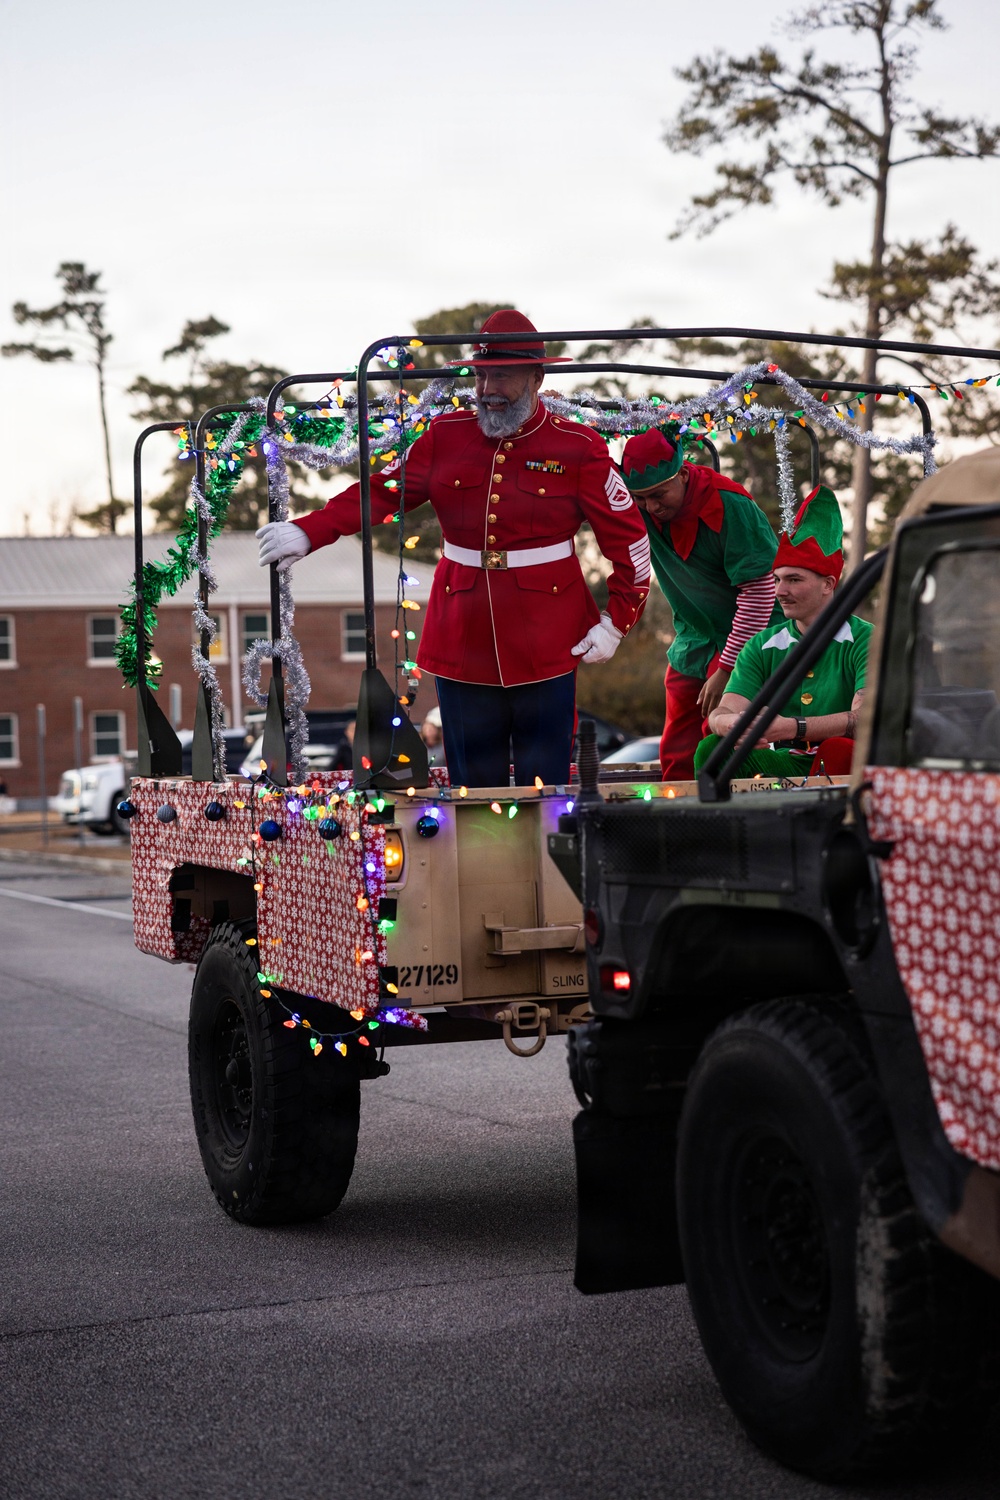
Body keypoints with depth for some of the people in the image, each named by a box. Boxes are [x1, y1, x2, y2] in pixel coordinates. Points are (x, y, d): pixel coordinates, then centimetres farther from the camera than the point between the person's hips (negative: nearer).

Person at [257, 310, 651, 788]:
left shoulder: (577, 449, -1)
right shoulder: (445, 438, 6)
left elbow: (629, 538, 2)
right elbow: (379, 492, 4)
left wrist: (615, 623, -2)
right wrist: (306, 532, -8)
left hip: (546, 651, -2)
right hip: (461, 648, 2)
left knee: (544, 793, 2)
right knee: (472, 791, 9)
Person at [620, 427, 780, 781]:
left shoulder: (731, 507, -22)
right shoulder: (641, 509, -5)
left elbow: (759, 592, -21)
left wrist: (726, 669, -20)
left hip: (741, 645, -6)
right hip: (691, 643, 6)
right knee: (676, 760, 5)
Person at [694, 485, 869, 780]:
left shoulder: (863, 641, -3)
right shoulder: (763, 647, 11)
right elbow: (722, 712, -3)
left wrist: (791, 727, -35)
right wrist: (730, 723, -30)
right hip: (784, 764, 4)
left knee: (837, 750, -38)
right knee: (712, 749, -21)